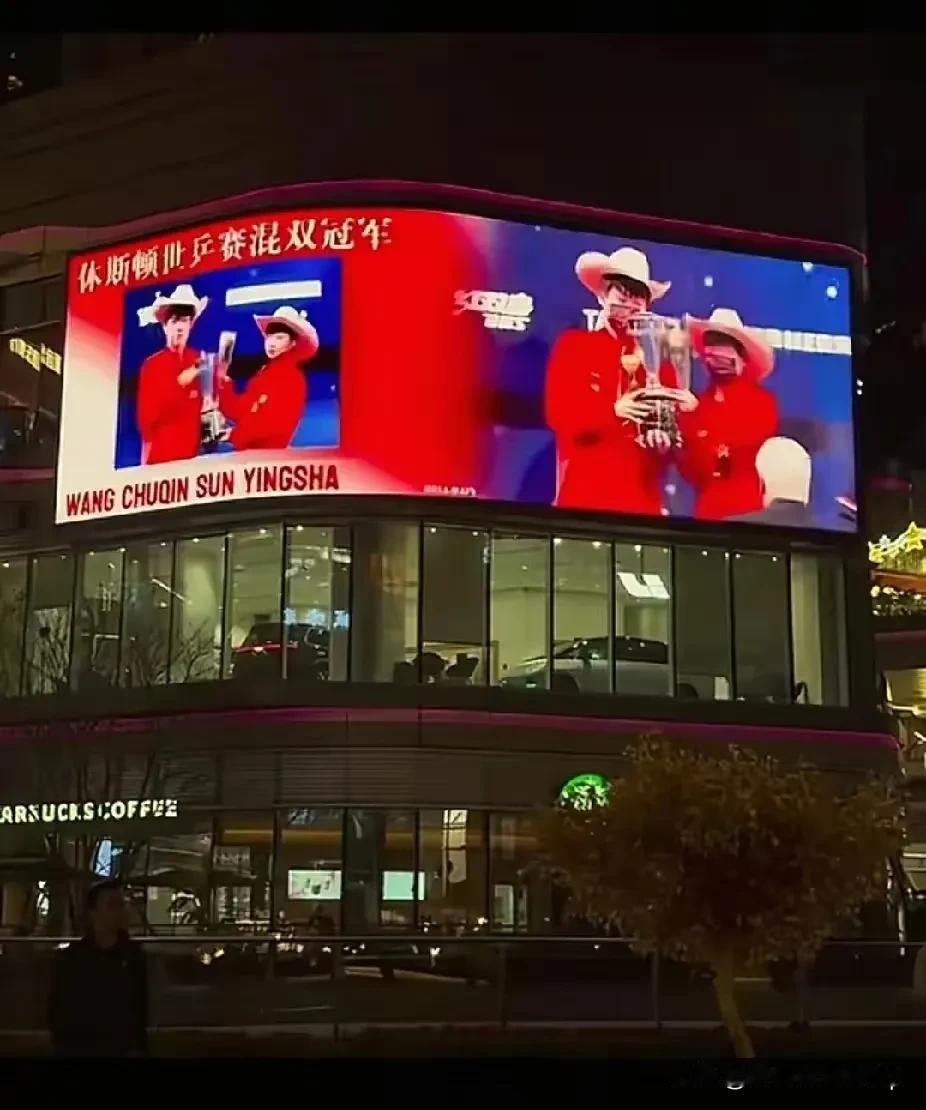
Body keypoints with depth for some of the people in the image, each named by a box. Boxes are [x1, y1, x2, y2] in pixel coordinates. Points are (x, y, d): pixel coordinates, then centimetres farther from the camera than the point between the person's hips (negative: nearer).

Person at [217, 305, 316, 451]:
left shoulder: (293, 379, -9)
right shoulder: (263, 373, 15)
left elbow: (278, 424, -20)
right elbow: (240, 413, 14)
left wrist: (236, 436, -15)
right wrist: (223, 382, 4)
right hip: (245, 450, 8)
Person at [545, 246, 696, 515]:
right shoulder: (572, 344, 7)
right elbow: (558, 413, -4)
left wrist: (665, 438, -15)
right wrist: (614, 410, -18)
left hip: (641, 495, 2)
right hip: (583, 490, -2)